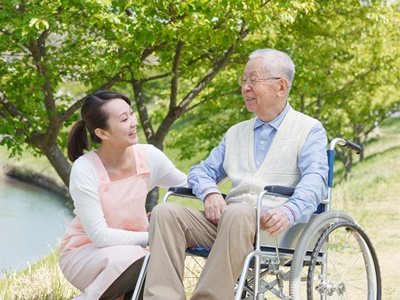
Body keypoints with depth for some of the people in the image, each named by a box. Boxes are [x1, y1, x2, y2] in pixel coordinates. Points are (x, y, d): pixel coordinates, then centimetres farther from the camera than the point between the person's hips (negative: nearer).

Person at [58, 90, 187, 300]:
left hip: (130, 249, 4)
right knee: (134, 260, -34)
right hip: (84, 253, -4)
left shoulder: (149, 156, -9)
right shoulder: (85, 169, -21)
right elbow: (100, 236, -23)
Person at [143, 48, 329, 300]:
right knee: (166, 212, -19)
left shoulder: (309, 130, 9)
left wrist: (289, 212, -29)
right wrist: (210, 193, 0)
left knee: (237, 214, -39)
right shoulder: (236, 133, 29)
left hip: (273, 226, -5)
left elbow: (315, 179, -8)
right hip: (226, 217, 6)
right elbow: (202, 171, 26)